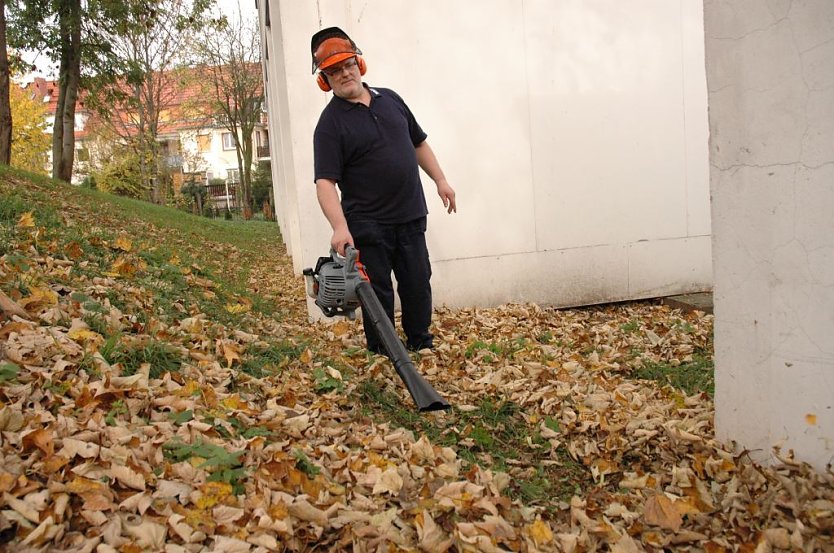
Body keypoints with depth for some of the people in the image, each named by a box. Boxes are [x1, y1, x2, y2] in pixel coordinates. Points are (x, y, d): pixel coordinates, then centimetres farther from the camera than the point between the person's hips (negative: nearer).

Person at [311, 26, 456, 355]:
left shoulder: (390, 99, 9)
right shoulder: (330, 123, -10)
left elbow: (418, 143, 19)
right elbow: (326, 182, -19)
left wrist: (440, 180, 14)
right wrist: (339, 226, -31)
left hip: (410, 217, 5)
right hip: (368, 226, -5)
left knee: (418, 285, 11)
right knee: (378, 294, 3)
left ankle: (422, 347, 26)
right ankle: (382, 358, 16)